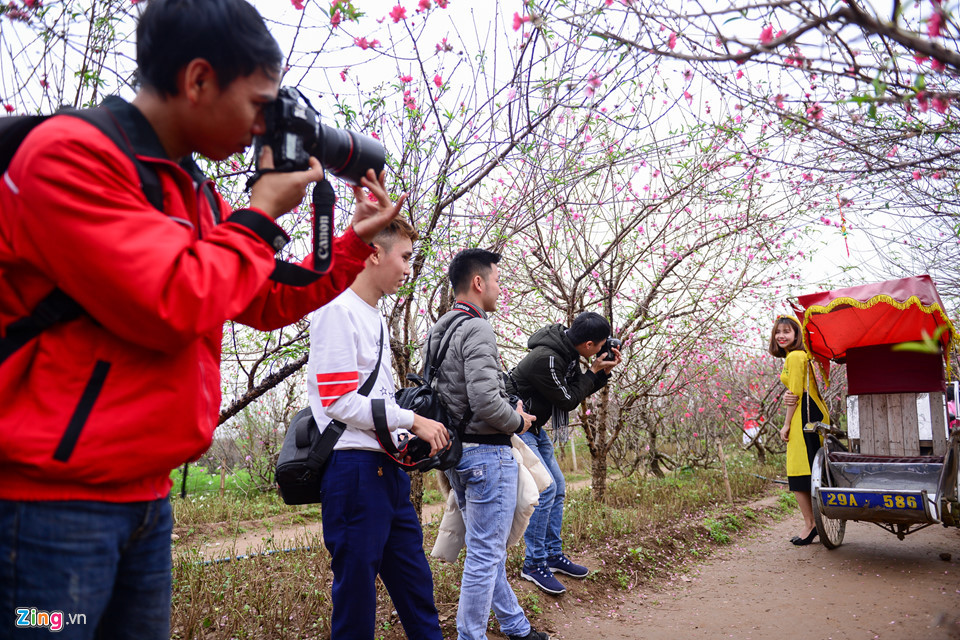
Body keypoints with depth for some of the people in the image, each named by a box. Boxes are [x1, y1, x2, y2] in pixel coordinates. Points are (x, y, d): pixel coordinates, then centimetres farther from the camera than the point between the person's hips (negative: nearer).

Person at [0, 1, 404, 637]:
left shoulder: (194, 189, 13)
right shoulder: (68, 155, -14)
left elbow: (268, 302, 19)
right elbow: (174, 304, -23)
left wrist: (356, 241, 11)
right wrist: (261, 216, -10)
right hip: (51, 500, -8)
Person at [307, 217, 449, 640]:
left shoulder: (376, 319, 18)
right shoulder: (338, 310, -10)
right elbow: (338, 402, -17)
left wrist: (415, 435, 7)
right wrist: (412, 420, -12)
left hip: (388, 466, 9)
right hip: (354, 466, -9)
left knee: (415, 582, 15)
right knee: (356, 588, 1)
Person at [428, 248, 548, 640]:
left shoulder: (439, 332, 12)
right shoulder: (477, 329, -18)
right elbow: (486, 401, -27)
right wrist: (518, 421, -8)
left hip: (456, 449, 10)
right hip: (487, 451, -10)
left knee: (486, 549, 19)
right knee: (485, 555, 0)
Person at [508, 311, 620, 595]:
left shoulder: (567, 352, -1)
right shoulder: (546, 359, -29)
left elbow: (579, 390, 10)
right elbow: (568, 400, -20)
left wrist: (603, 372, -4)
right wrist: (594, 371, -11)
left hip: (535, 428, 10)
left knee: (557, 487, 11)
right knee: (544, 489, -14)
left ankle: (553, 555, 23)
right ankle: (534, 564, -2)